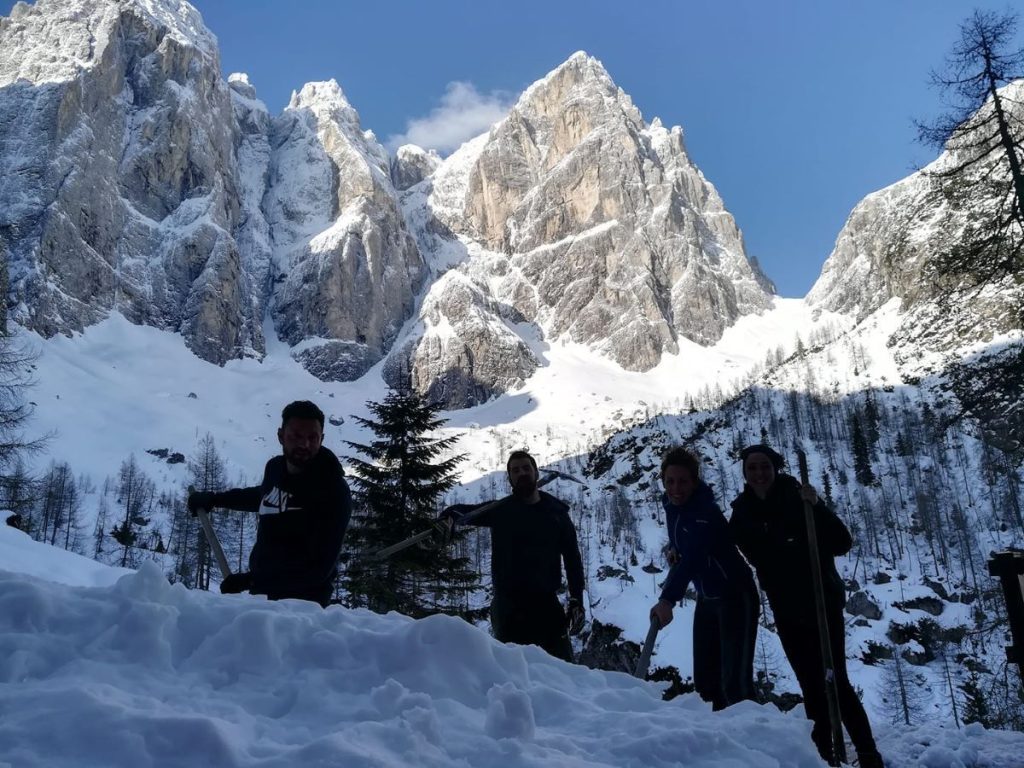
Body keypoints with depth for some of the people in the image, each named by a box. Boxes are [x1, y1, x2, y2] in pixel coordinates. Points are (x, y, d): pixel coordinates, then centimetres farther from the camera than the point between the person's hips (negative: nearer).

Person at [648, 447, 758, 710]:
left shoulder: (705, 513, -28)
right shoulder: (669, 502, -2)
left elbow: (692, 559, -44)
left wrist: (668, 599, -55)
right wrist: (674, 547, 1)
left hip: (735, 597, -8)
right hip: (707, 598, 9)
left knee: (734, 682, -15)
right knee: (705, 678, 12)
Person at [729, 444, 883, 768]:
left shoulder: (798, 499, -14)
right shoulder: (743, 512, -2)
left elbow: (843, 544, -19)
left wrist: (816, 507, -31)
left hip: (822, 602, -4)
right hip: (786, 610, 4)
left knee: (837, 681, -6)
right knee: (811, 685, 10)